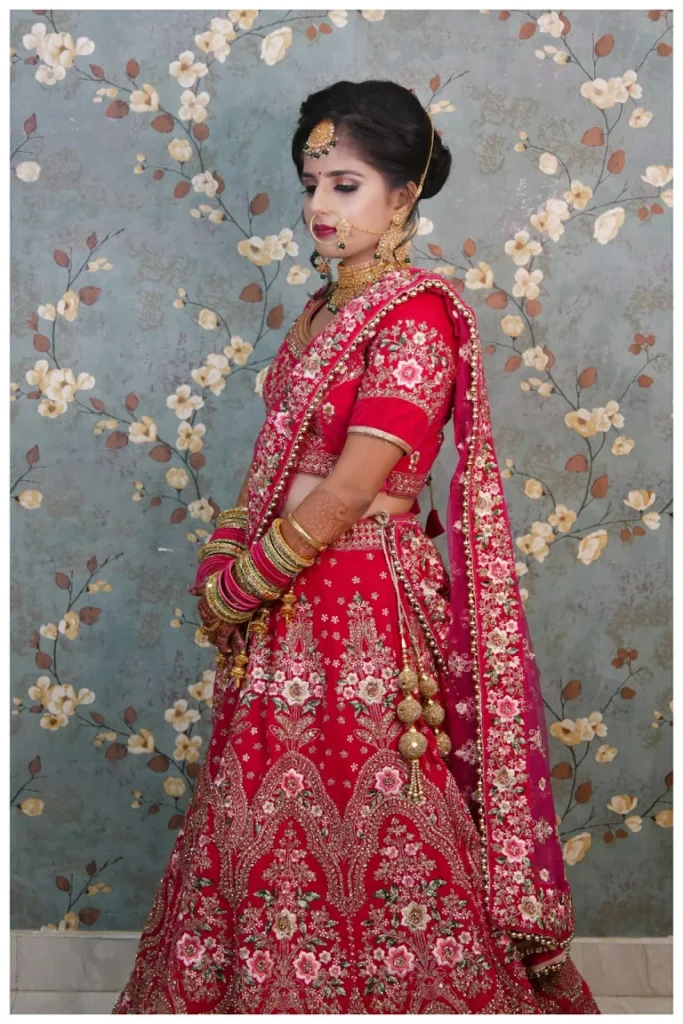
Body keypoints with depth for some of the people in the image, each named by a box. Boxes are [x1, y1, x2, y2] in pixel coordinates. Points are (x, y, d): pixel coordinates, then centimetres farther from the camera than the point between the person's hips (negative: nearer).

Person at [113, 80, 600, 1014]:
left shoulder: (416, 318, -14)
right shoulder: (321, 312, 13)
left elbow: (349, 492, -19)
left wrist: (238, 584, -11)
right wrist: (233, 552, 2)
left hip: (363, 610, -8)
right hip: (286, 612, 8)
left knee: (360, 826, 4)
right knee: (274, 822, 16)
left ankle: (385, 990, 23)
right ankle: (271, 987, 33)